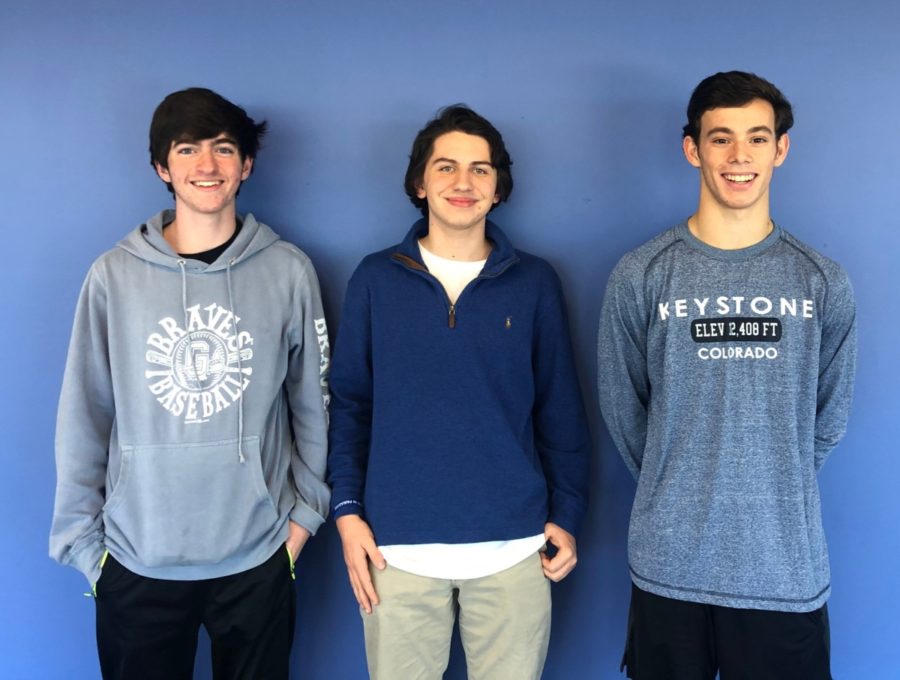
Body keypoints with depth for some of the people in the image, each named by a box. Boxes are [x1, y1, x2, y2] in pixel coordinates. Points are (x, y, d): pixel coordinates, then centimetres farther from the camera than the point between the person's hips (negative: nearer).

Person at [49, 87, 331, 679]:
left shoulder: (288, 271, -3)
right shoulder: (115, 275, -3)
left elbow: (313, 404, 4)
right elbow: (83, 419, 1)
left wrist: (305, 511, 3)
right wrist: (82, 537, 2)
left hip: (257, 559, 0)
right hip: (136, 562, 0)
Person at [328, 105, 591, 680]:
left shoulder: (534, 281, 3)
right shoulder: (376, 278, 3)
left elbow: (561, 410, 6)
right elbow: (349, 403, 5)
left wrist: (568, 515, 3)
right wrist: (347, 510, -1)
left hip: (512, 547, 0)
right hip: (398, 549, 0)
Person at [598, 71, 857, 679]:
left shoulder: (823, 283, 1)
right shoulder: (640, 276, -5)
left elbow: (829, 417, 9)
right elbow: (622, 409, 3)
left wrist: (773, 490, 11)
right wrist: (675, 491, 9)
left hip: (788, 567, 1)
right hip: (670, 562, -1)